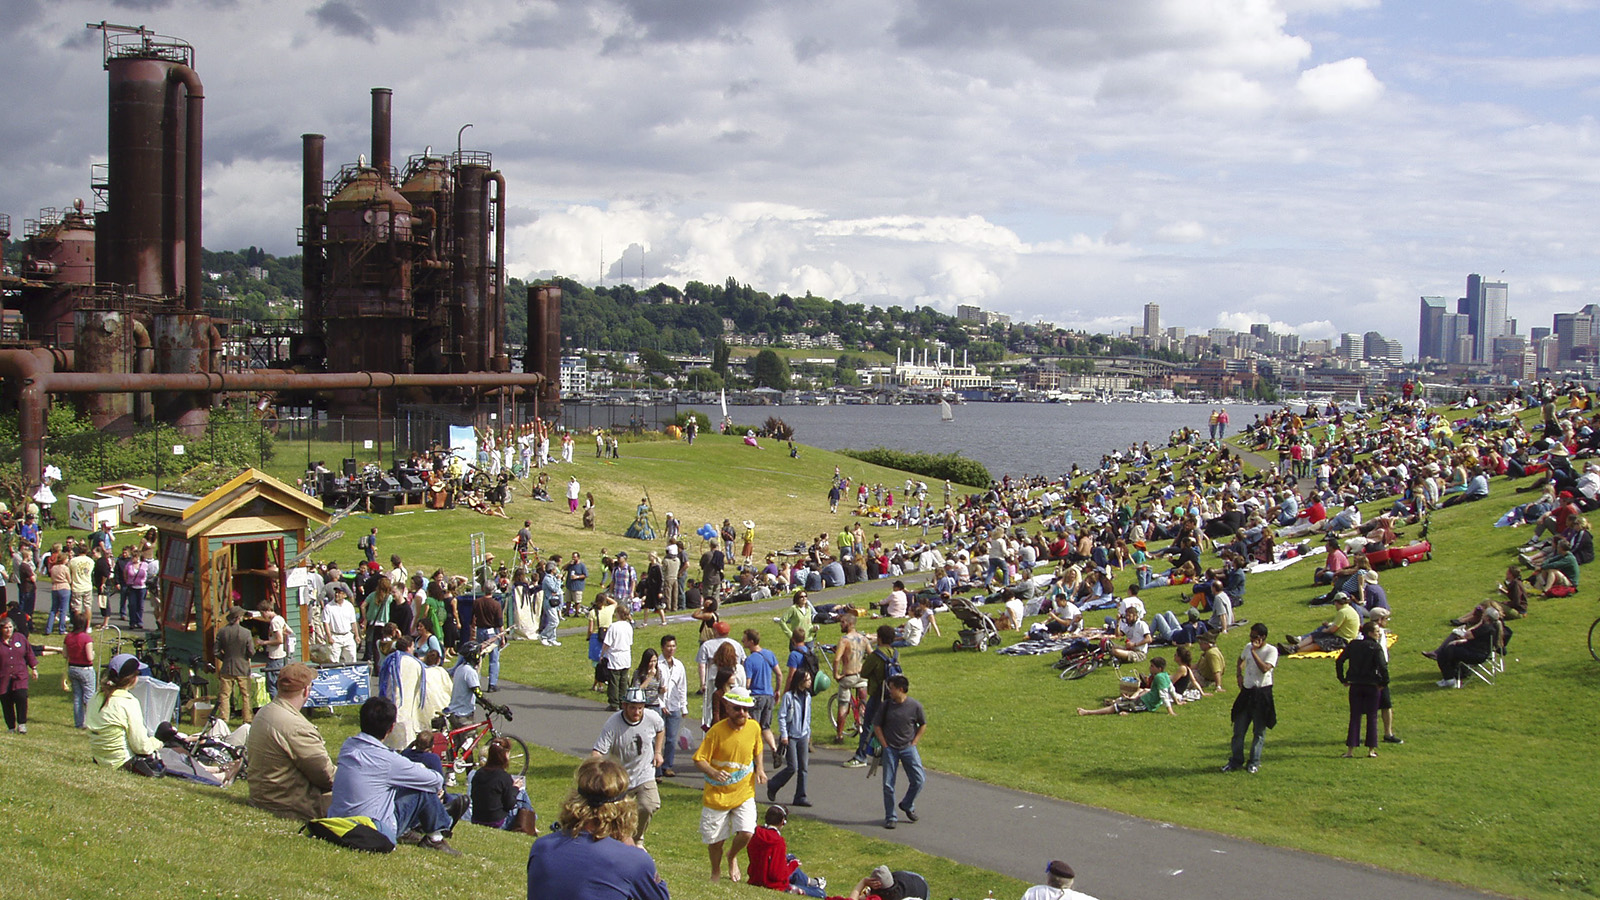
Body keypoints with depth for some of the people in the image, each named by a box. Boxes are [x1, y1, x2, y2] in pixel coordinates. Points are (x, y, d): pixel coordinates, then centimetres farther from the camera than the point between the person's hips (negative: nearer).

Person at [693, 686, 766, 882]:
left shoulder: (754, 728, -2)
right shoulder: (717, 731, -14)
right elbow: (699, 760, -12)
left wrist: (759, 769, 3)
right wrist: (713, 772, -31)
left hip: (744, 793, 2)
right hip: (717, 794, -2)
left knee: (746, 833, -14)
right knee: (715, 839, 7)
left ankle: (732, 857, 21)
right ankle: (716, 872, 37)